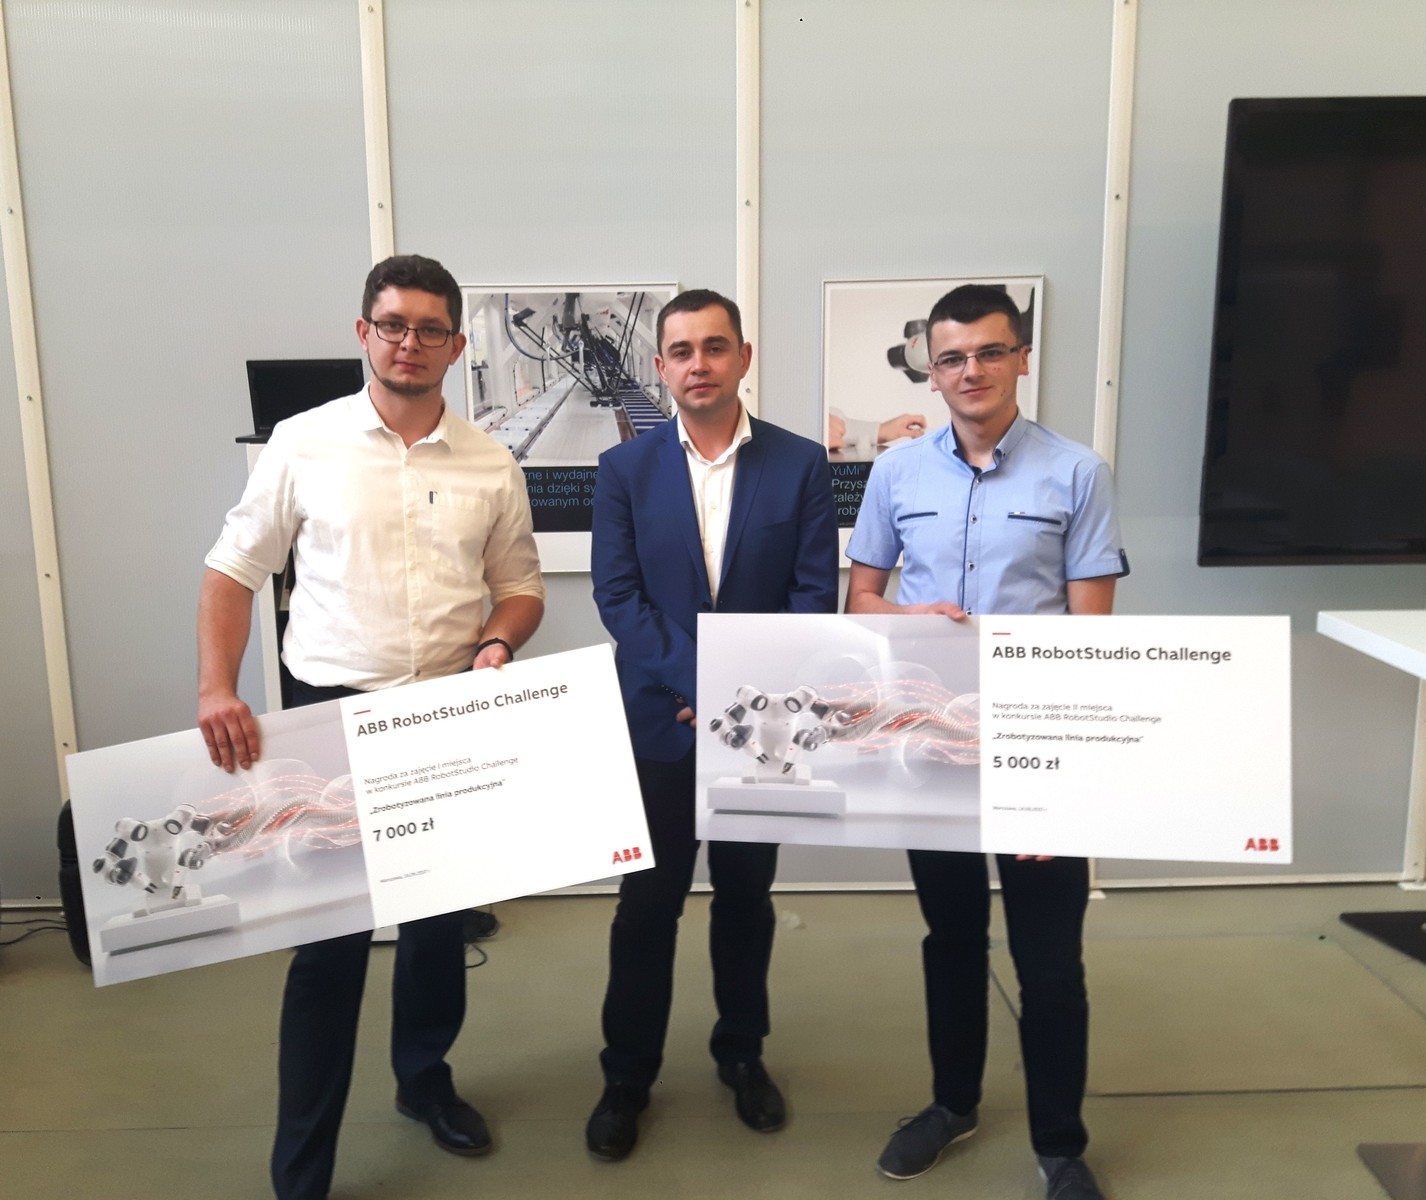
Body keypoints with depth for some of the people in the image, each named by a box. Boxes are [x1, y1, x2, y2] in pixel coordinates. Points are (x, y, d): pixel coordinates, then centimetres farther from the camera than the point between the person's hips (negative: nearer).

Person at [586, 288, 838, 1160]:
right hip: (659, 721, 0)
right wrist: (696, 683, -17)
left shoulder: (801, 463, -1)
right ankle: (628, 1074, 26)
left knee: (747, 894, 15)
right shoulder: (625, 468, 0)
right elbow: (617, 594, -6)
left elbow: (816, 592, -5)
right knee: (647, 903, 9)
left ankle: (742, 1053, 35)